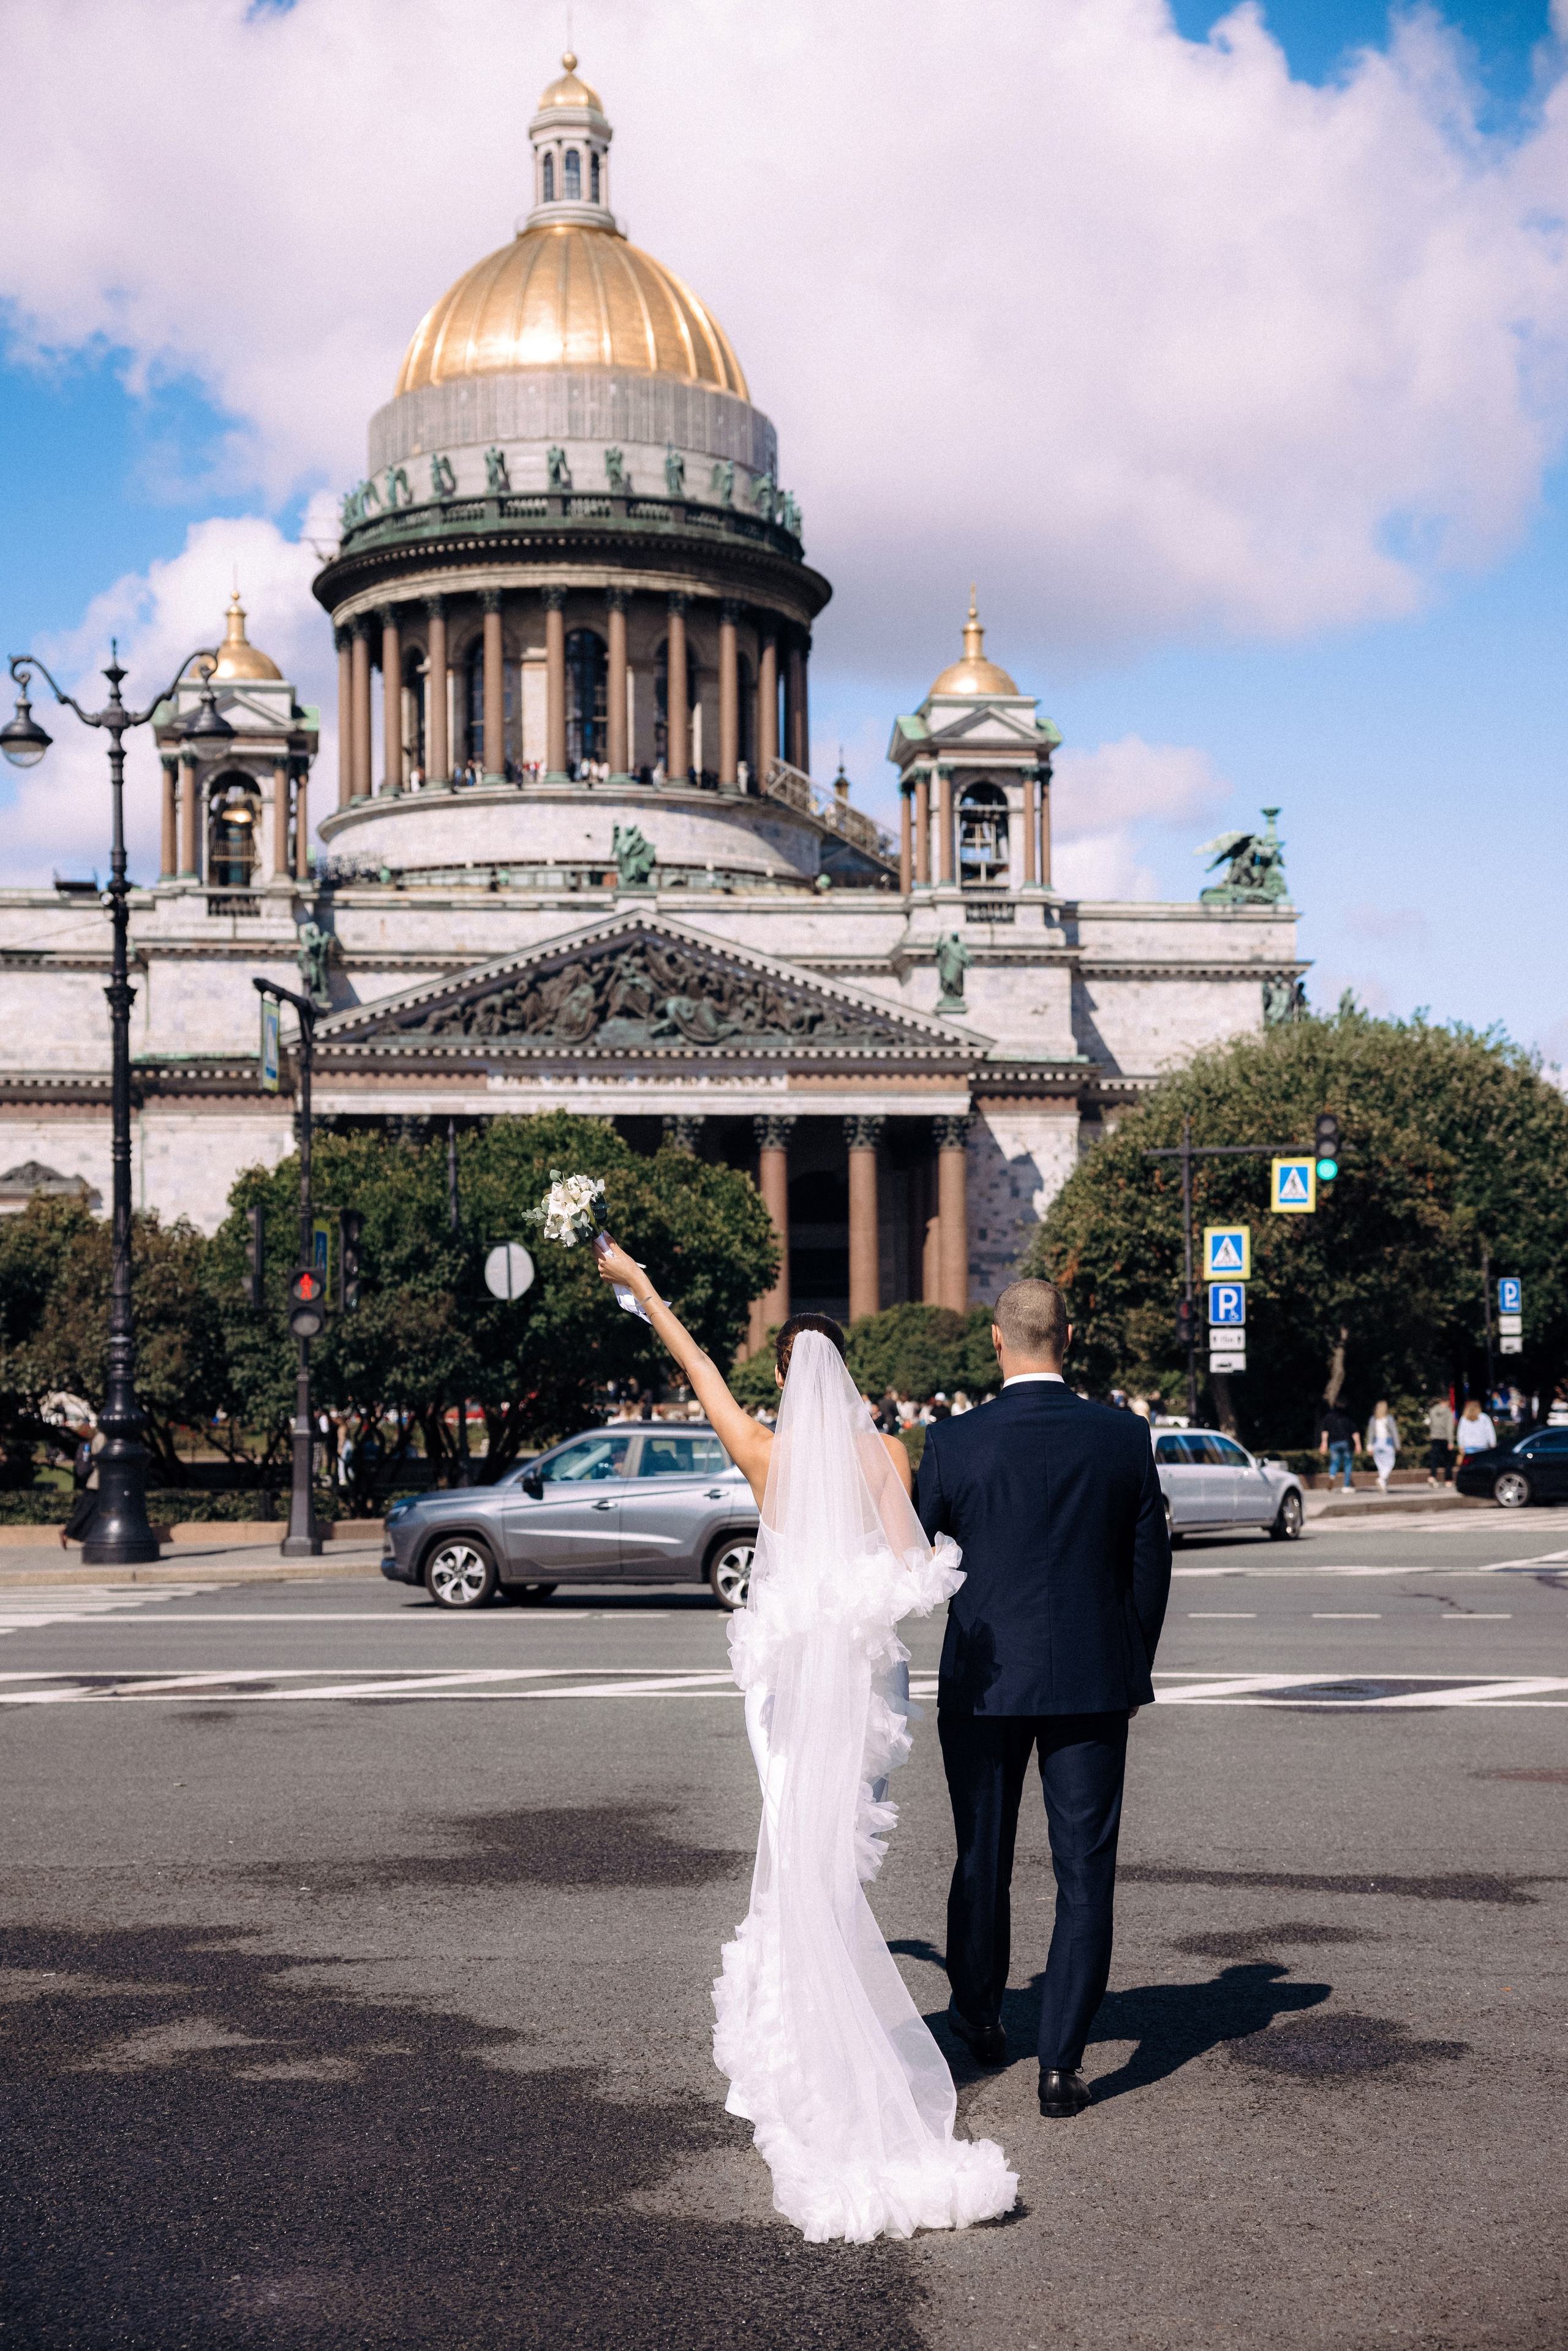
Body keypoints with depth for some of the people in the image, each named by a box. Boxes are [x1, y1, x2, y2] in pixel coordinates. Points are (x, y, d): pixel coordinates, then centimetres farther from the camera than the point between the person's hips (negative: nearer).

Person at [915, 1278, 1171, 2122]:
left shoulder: (953, 1444, -9)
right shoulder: (1124, 1437, -4)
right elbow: (1150, 1566, 3)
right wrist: (1132, 1671, 16)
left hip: (984, 1679, 0)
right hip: (1092, 1682, 0)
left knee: (982, 1859, 17)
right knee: (1085, 1873, 4)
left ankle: (978, 2016, 36)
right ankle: (1061, 2062, 1)